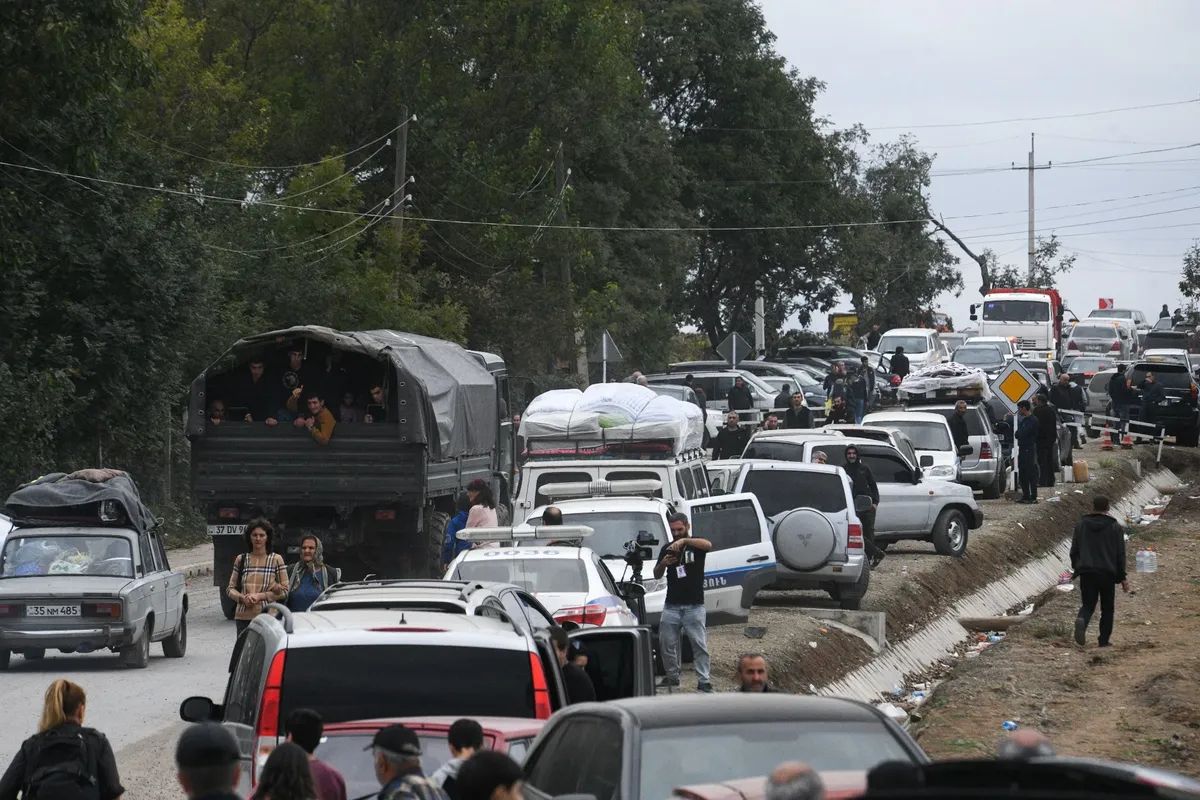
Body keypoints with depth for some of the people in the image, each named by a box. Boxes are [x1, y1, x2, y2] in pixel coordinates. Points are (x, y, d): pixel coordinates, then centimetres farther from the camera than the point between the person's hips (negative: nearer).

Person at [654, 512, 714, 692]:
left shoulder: (696, 545, 1)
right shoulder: (667, 548, 11)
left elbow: (708, 545, -25)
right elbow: (657, 575, 11)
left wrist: (684, 541, -36)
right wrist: (663, 563, -11)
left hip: (694, 606, -4)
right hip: (671, 605, 4)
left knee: (700, 645, -7)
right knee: (667, 644, 5)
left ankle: (704, 681, -8)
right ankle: (672, 676, 18)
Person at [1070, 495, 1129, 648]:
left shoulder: (1081, 525, 4)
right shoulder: (1115, 527, -1)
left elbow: (1074, 550, 8)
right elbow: (1120, 555, -1)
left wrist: (1076, 569, 23)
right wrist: (1123, 578, 4)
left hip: (1086, 573, 1)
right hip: (1108, 573, -1)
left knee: (1088, 605, 6)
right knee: (1107, 608, 11)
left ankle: (1082, 621, -27)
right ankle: (1104, 641, 10)